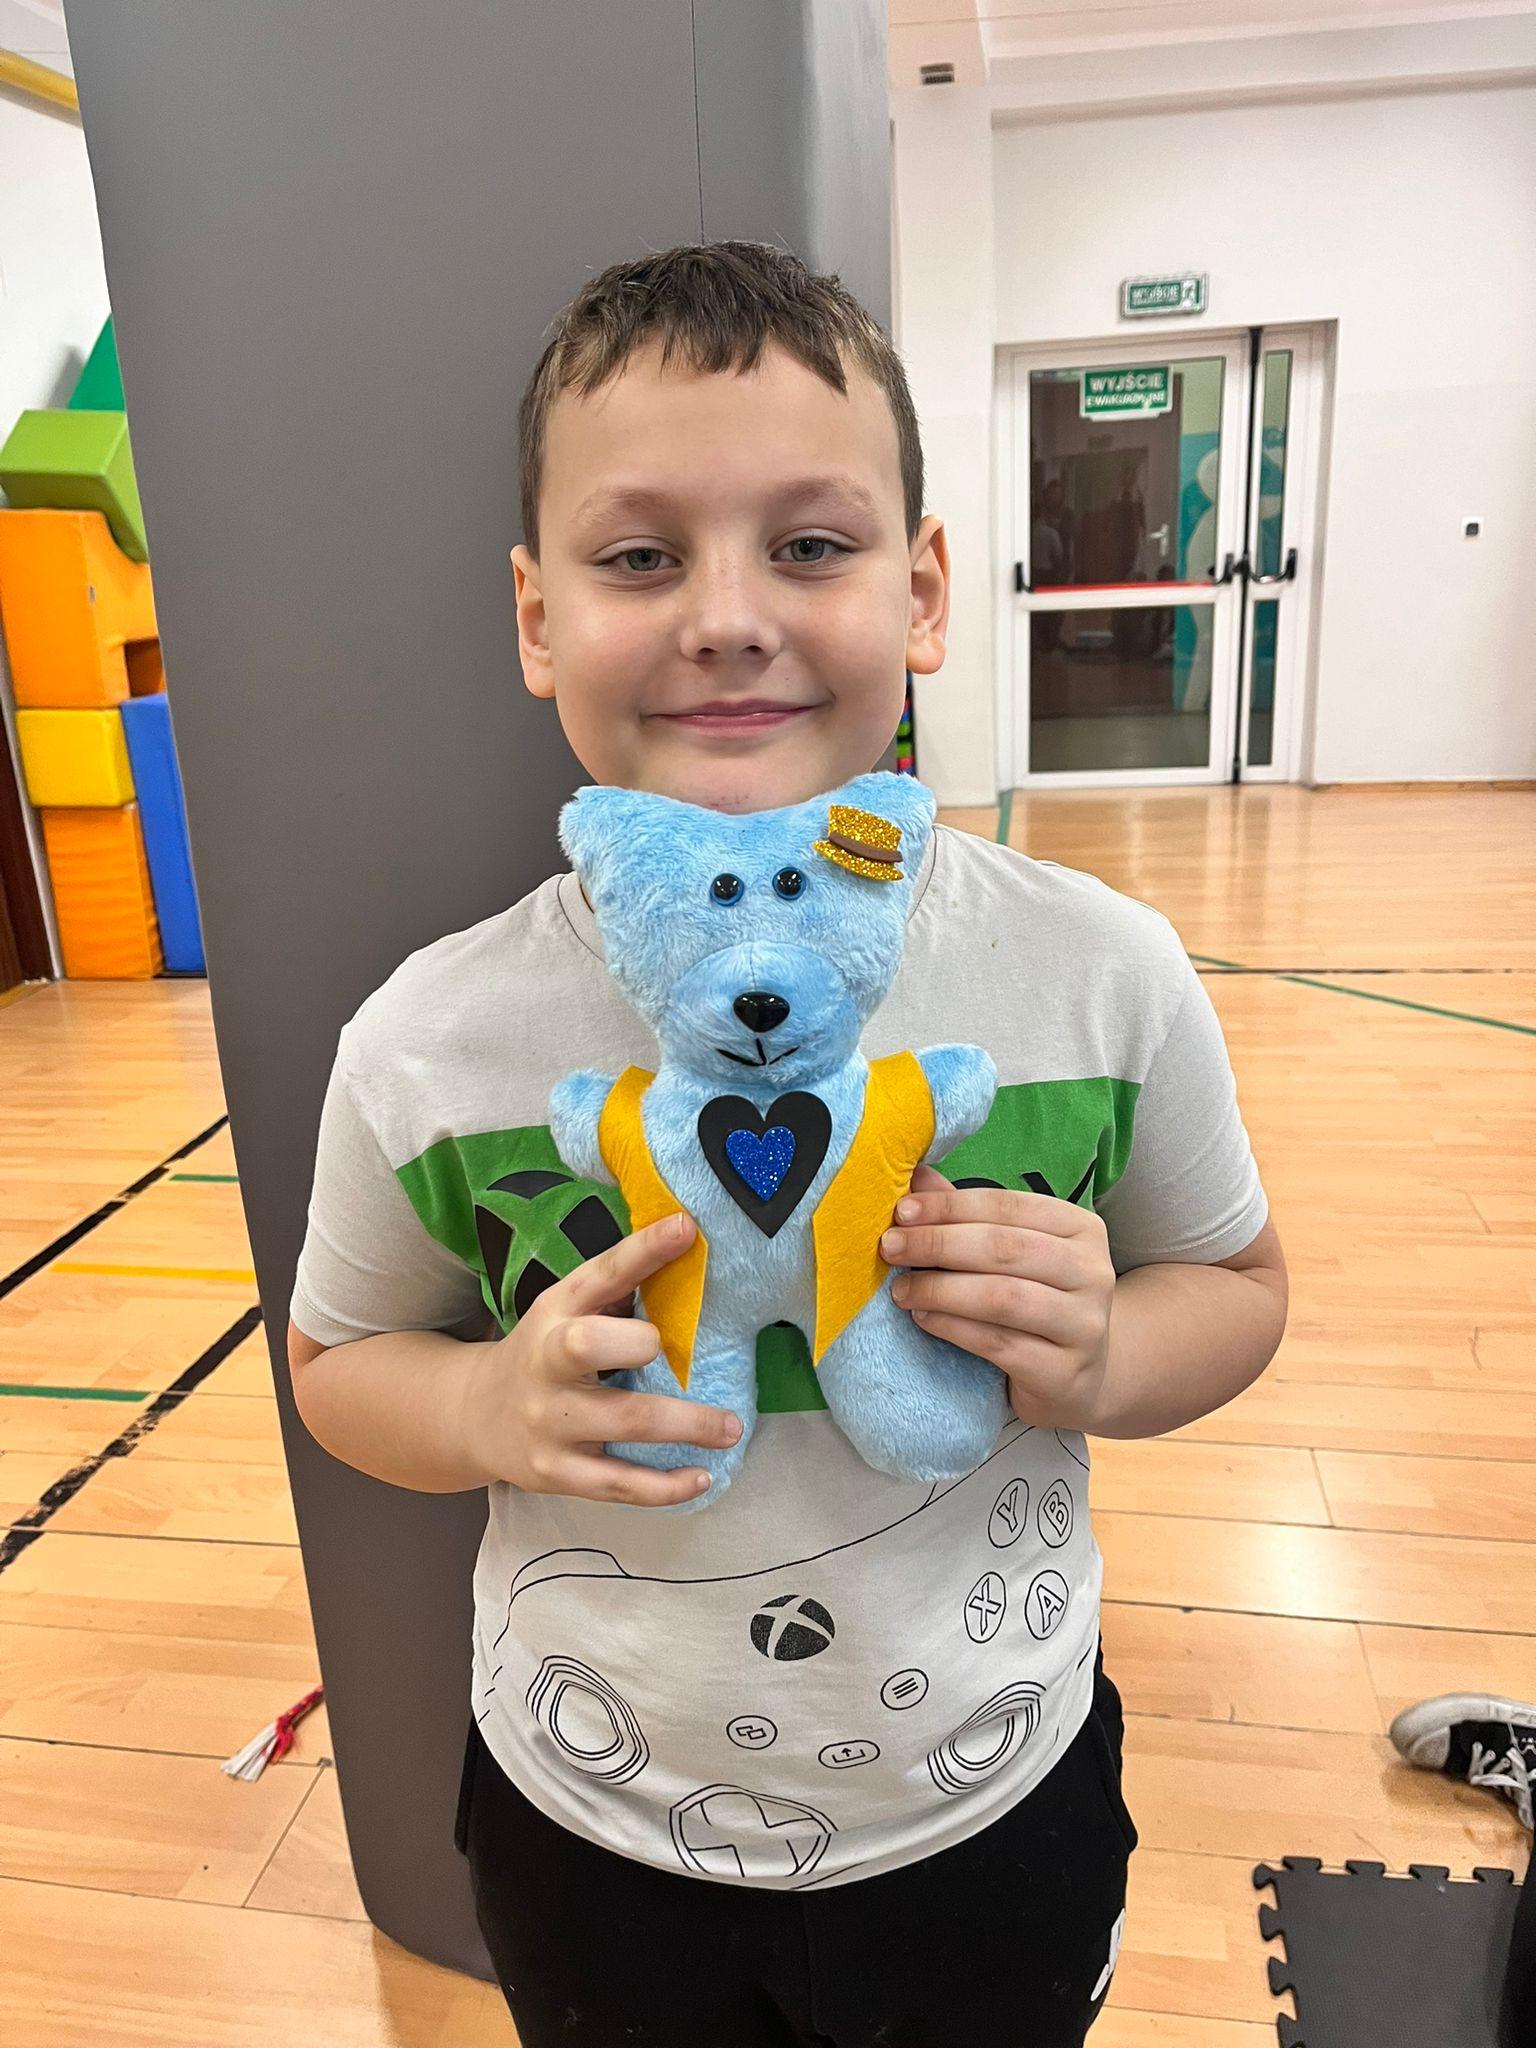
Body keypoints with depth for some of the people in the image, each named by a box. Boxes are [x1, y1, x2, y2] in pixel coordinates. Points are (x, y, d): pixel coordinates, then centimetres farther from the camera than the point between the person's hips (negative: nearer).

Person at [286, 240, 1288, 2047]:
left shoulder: (1105, 976, -18)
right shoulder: (430, 1044, -19)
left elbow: (1236, 1284, -2)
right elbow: (341, 1357, -2)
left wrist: (1103, 1357, -24)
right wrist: (497, 1408, -24)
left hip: (997, 1815, 1)